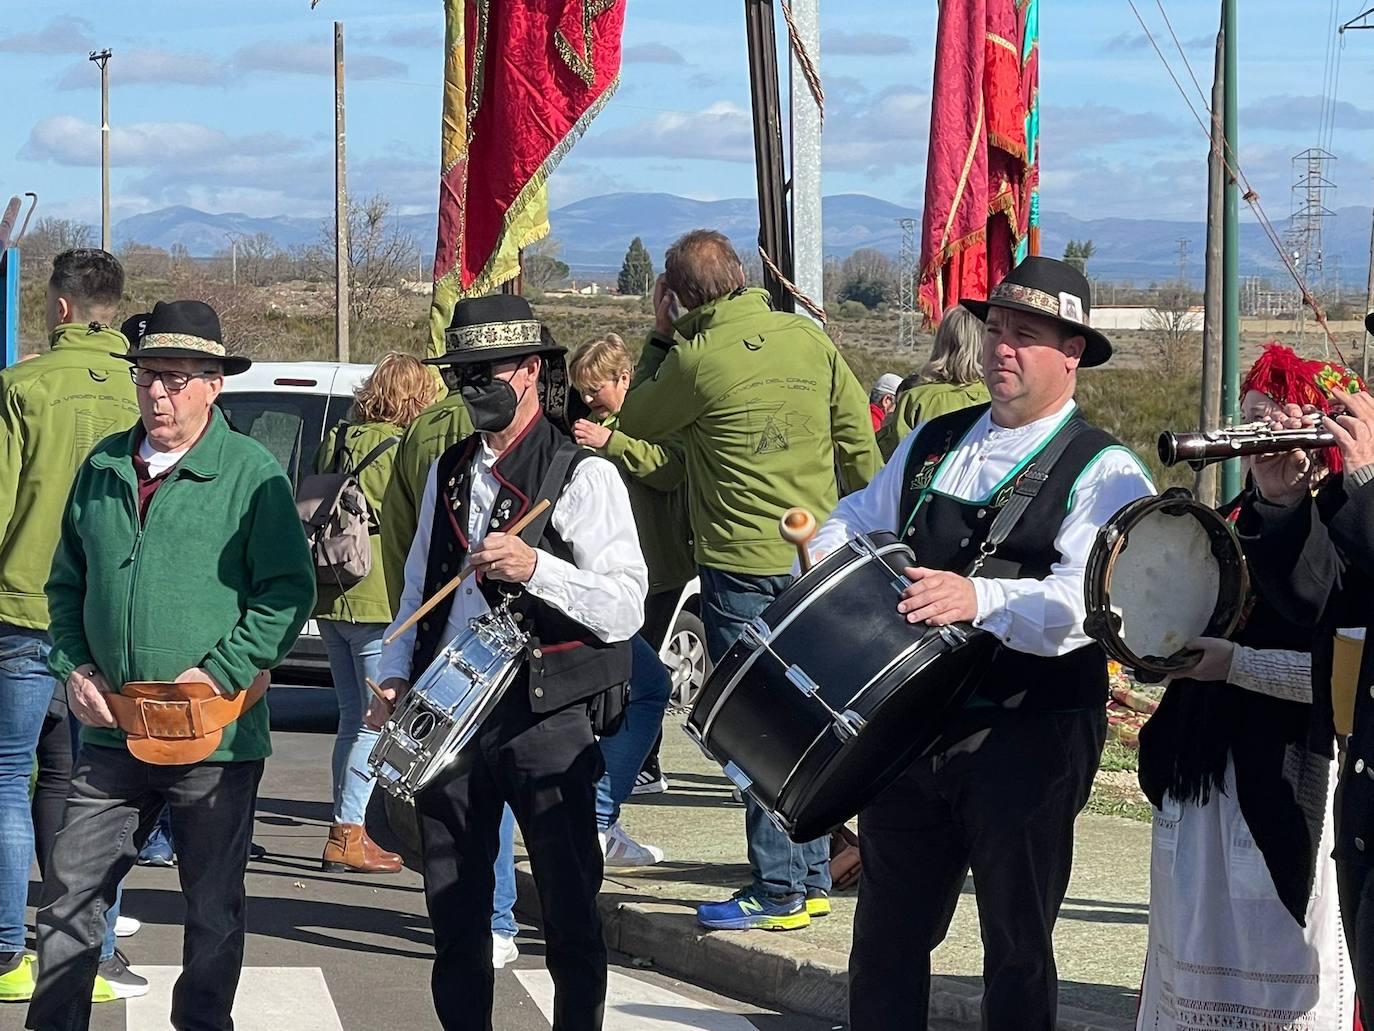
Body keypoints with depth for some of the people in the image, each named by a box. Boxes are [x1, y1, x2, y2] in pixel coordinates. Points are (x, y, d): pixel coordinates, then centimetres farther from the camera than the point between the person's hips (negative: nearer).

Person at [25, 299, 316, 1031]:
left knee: (213, 909, 8)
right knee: (70, 896, 4)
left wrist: (220, 674, -16)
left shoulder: (250, 471, -7)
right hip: (112, 727, 4)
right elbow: (67, 581, 16)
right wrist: (74, 666, 2)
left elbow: (288, 591, -9)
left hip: (215, 733, -4)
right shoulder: (103, 468, 8)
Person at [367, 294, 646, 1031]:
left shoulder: (584, 476, -5)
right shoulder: (448, 472, 15)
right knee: (455, 915, 10)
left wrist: (536, 568, -27)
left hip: (544, 719, -6)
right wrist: (396, 677, 8)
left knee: (570, 915, -2)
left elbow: (626, 609, -13)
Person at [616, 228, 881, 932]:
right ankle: (812, 879, 19)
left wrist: (660, 335, 11)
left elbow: (636, 420, 5)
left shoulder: (696, 359, -12)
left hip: (740, 565, -6)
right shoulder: (808, 338, 2)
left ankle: (778, 892, 1)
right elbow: (860, 442, 6)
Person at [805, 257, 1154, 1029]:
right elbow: (863, 518, 26)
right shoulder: (934, 442, 14)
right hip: (911, 724, 6)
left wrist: (980, 600, -38)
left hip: (1029, 740, -6)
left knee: (1017, 943, 5)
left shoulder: (1104, 473, -9)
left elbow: (1089, 598, -24)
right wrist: (827, 548, 3)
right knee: (888, 932, 12)